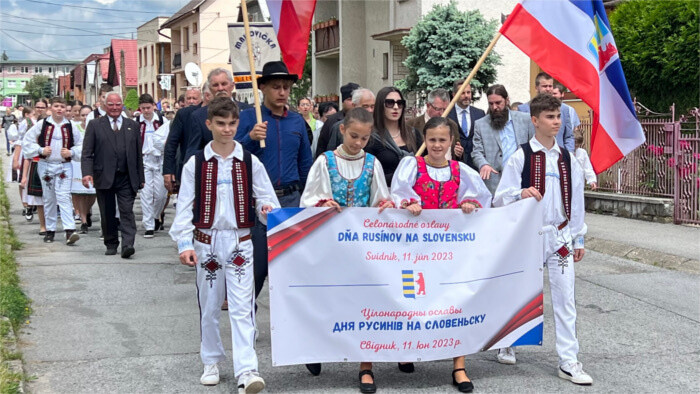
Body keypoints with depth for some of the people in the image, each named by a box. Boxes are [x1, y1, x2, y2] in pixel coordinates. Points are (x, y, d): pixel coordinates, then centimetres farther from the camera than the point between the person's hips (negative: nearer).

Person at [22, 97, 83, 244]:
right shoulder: (41, 124, 1)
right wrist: (40, 150, -8)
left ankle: (69, 231, -19)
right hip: (45, 165, 1)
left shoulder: (71, 126, 2)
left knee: (64, 197, -12)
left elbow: (81, 145, 9)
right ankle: (50, 230, 19)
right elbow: (27, 141, 5)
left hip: (64, 166, -1)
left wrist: (71, 152, -8)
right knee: (49, 199, 9)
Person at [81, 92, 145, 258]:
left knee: (127, 212, -10)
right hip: (104, 178, 0)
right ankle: (111, 244, 20)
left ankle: (128, 244, -16)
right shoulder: (94, 126, 6)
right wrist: (87, 173, -15)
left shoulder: (133, 126, 12)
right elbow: (87, 153, -1)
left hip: (127, 179, 0)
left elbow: (138, 153, 13)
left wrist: (141, 177, 10)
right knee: (107, 214, 7)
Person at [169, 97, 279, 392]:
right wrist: (184, 243, -10)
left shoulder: (250, 162, 1)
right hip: (206, 242, 1)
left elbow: (267, 199, 5)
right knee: (209, 307, 11)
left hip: (240, 242, -1)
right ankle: (211, 362, 27)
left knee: (242, 307, -8)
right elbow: (184, 206, -2)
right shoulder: (196, 164, 0)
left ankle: (246, 370, -13)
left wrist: (268, 210, -19)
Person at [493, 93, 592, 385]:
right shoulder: (520, 158, -6)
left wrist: (578, 239, 11)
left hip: (560, 237, 3)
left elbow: (576, 200, 10)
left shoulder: (567, 159, 5)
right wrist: (521, 193, -28)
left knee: (565, 298, 0)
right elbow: (500, 199, -7)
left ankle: (568, 362, 5)